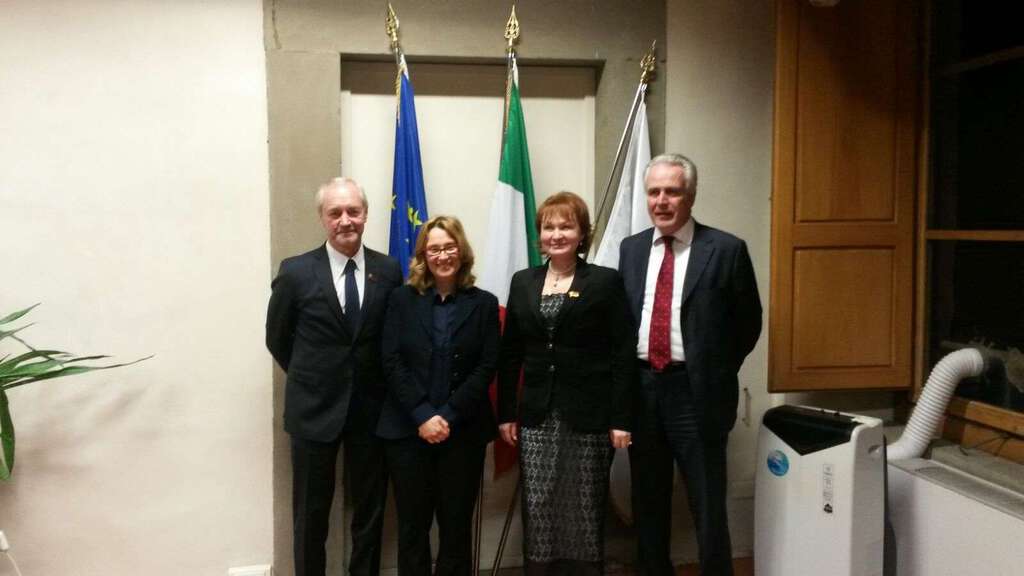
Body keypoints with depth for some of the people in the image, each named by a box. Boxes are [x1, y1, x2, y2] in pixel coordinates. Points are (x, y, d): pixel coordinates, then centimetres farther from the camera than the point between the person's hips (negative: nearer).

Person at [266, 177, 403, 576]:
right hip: (315, 408, -1)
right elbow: (277, 339, 4)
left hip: (371, 408, 2)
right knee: (311, 513, 11)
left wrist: (376, 382, 4)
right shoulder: (295, 272, -7)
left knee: (370, 509, 14)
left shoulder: (389, 271, -3)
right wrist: (312, 379, 8)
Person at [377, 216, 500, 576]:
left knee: (457, 525, 7)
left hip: (464, 432, 0)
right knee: (412, 525, 7)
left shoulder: (484, 303, 5)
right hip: (408, 430, 0)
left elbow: (486, 368, -2)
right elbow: (392, 362, -3)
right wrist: (423, 416, -13)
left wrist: (449, 416, -12)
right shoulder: (402, 299, 5)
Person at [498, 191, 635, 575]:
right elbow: (510, 355, 10)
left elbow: (623, 354, -5)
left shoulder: (606, 281, -2)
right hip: (536, 416, 3)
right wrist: (506, 413, 5)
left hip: (588, 416, -3)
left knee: (585, 510, 7)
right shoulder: (522, 282, 9)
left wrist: (621, 418, -10)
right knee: (537, 509, 6)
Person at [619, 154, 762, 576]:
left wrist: (717, 373, 2)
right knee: (647, 504, 16)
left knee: (708, 508, 6)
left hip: (695, 391, -4)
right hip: (641, 388, 4)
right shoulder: (631, 249, 7)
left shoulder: (726, 250, -6)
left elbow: (748, 322, 1)